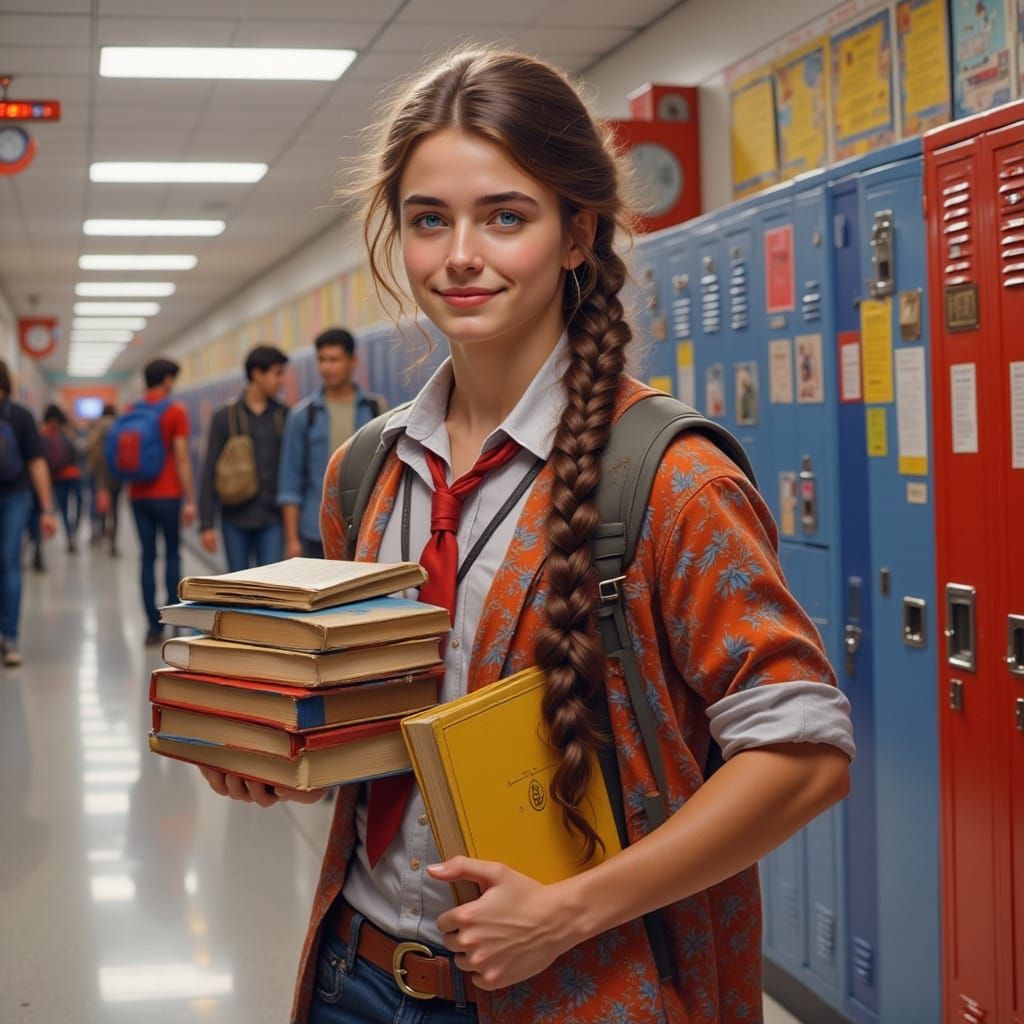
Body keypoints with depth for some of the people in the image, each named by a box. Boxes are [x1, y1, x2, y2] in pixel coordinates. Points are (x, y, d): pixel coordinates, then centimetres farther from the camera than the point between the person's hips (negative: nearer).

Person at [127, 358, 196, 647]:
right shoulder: (176, 412, -7)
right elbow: (181, 458, -11)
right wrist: (190, 499, -9)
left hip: (139, 495, 4)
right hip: (168, 495, -4)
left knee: (148, 557, 6)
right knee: (172, 554, 8)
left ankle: (154, 626, 4)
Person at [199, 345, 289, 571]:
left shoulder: (284, 416, 5)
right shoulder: (225, 417, 1)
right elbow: (209, 473, 0)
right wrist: (206, 524, -5)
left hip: (272, 520, 1)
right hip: (236, 519, -1)